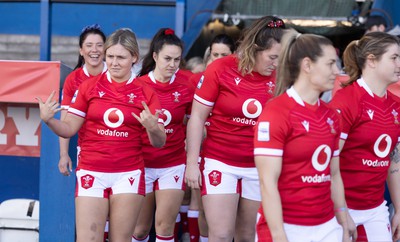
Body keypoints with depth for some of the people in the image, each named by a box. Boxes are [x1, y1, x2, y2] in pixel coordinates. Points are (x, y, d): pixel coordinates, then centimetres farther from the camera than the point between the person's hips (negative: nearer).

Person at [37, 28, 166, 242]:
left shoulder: (146, 93, 1)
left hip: (128, 174, 0)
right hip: (91, 173, 0)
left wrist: (152, 128, -23)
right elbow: (69, 129, 5)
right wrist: (48, 120, -15)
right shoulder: (89, 86, 3)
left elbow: (159, 143, -1)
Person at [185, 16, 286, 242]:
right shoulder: (221, 68, -11)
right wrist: (192, 163, -8)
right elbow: (197, 117, -5)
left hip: (259, 167, 3)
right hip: (221, 163, -3)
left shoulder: (278, 78, -4)